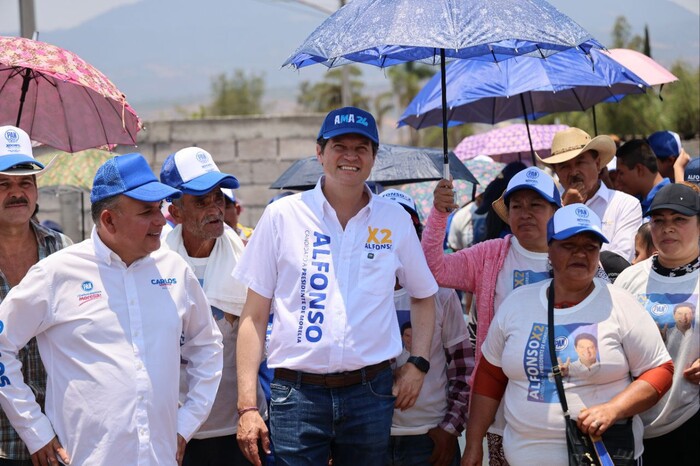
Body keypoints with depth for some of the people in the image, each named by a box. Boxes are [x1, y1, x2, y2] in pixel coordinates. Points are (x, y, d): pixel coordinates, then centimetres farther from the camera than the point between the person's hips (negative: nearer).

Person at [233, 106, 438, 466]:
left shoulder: (395, 220, 8)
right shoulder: (282, 216, 2)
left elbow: (424, 297, 22)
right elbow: (254, 315, 2)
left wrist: (417, 364, 6)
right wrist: (247, 406, -4)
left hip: (370, 392, 2)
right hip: (297, 392, -2)